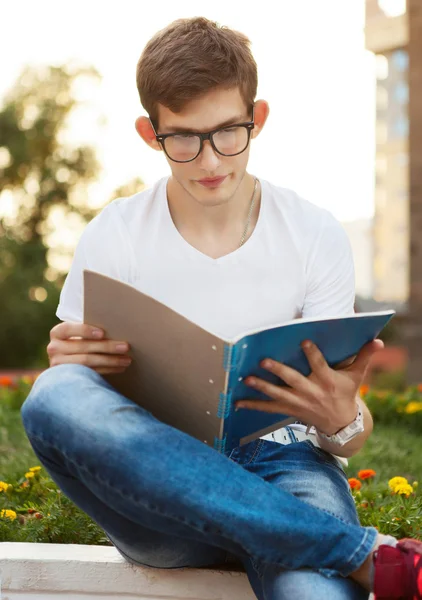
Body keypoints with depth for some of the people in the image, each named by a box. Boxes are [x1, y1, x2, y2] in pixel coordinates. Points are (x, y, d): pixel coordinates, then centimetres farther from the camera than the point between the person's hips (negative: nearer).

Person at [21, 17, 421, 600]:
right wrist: (69, 365, -20)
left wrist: (341, 420, -22)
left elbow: (351, 439, 3)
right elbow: (63, 420, 4)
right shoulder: (112, 238, 2)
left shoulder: (316, 235, 2)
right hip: (155, 479, 5)